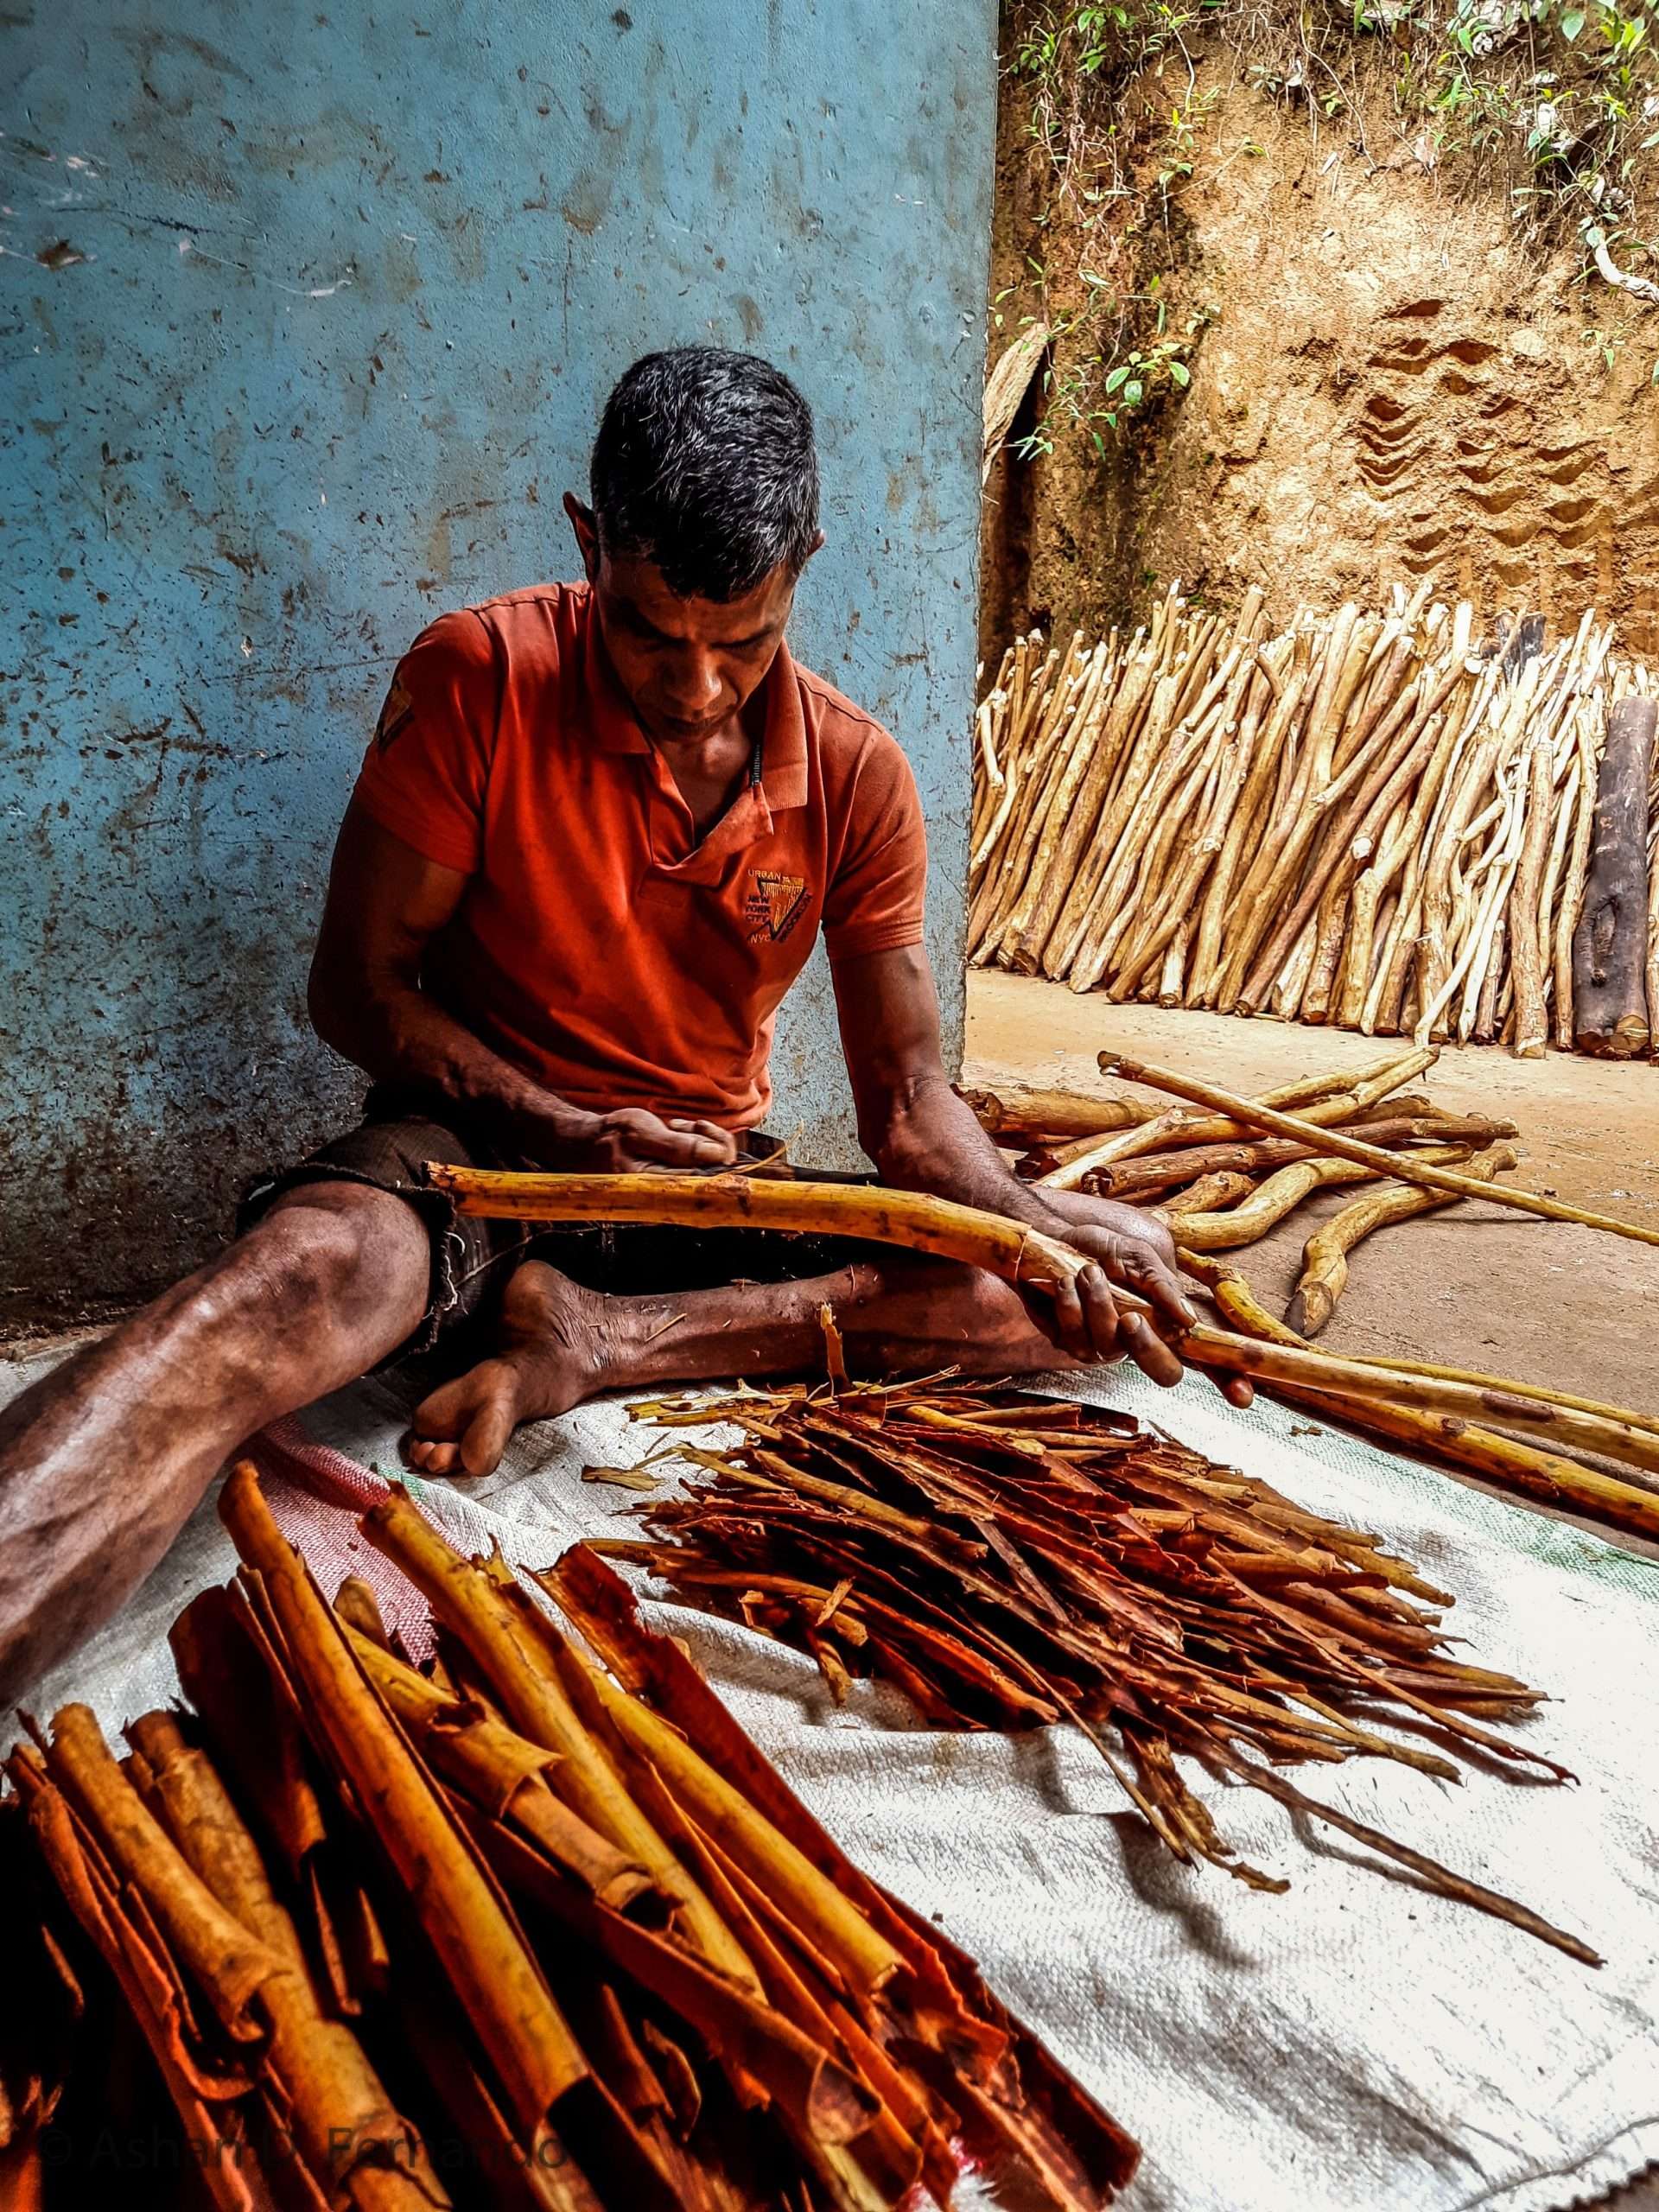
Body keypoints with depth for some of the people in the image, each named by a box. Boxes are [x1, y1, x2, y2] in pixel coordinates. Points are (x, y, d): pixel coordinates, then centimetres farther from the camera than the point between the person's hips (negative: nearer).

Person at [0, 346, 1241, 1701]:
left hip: (710, 1177, 4)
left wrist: (1035, 1220, -23)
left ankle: (588, 1339, -25)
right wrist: (556, 1128, -23)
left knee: (1039, 1302, -17)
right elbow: (357, 984, -7)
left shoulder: (858, 777, -3)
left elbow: (906, 1099, -2)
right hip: (478, 1142, -3)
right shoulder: (478, 680, -11)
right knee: (285, 1291, -36)